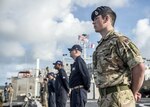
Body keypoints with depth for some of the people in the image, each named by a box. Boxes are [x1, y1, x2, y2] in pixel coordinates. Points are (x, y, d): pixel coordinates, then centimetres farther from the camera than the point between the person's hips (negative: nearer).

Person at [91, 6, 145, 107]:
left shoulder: (119, 40, -10)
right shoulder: (101, 45, 15)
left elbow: (139, 67, -16)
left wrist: (133, 93, -6)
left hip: (118, 98, -8)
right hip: (104, 98, 8)